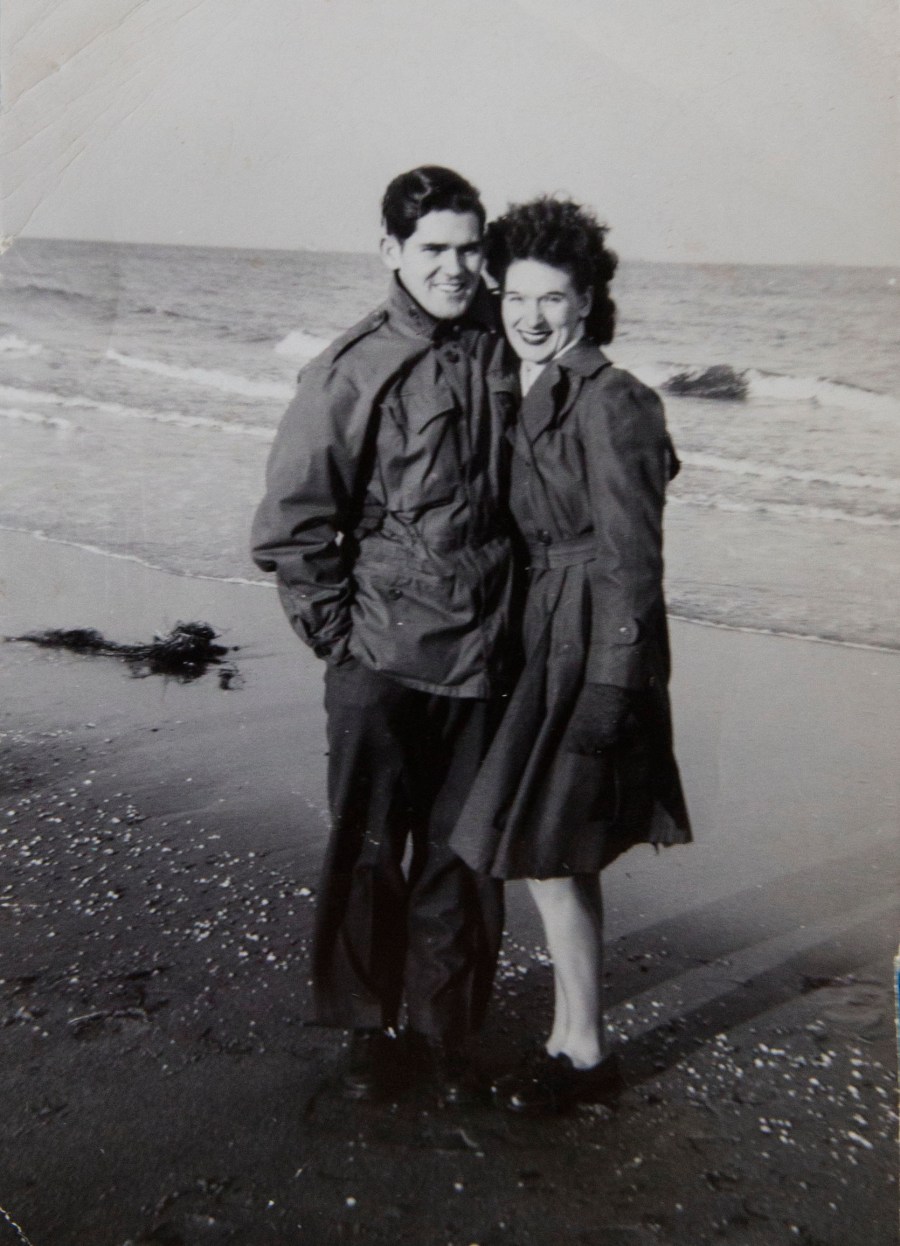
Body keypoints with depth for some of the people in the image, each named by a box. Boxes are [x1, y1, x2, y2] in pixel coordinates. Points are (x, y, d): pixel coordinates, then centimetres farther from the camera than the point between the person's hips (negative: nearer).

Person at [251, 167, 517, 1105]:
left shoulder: (499, 356, 5)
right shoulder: (353, 372, -9)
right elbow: (290, 523, -6)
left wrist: (515, 616, 12)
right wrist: (336, 634, -6)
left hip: (479, 657, 4)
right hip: (380, 660, -3)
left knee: (461, 854, 11)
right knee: (367, 850, 7)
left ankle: (443, 1026, 29)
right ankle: (367, 1023, 28)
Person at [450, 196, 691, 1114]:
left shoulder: (608, 402, -14)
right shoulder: (530, 398, 12)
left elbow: (630, 557, -17)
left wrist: (609, 686, -19)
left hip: (592, 649, -9)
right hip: (546, 643, 9)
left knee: (545, 853, -3)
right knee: (562, 857, 15)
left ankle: (584, 1053, 15)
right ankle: (570, 1039, 29)